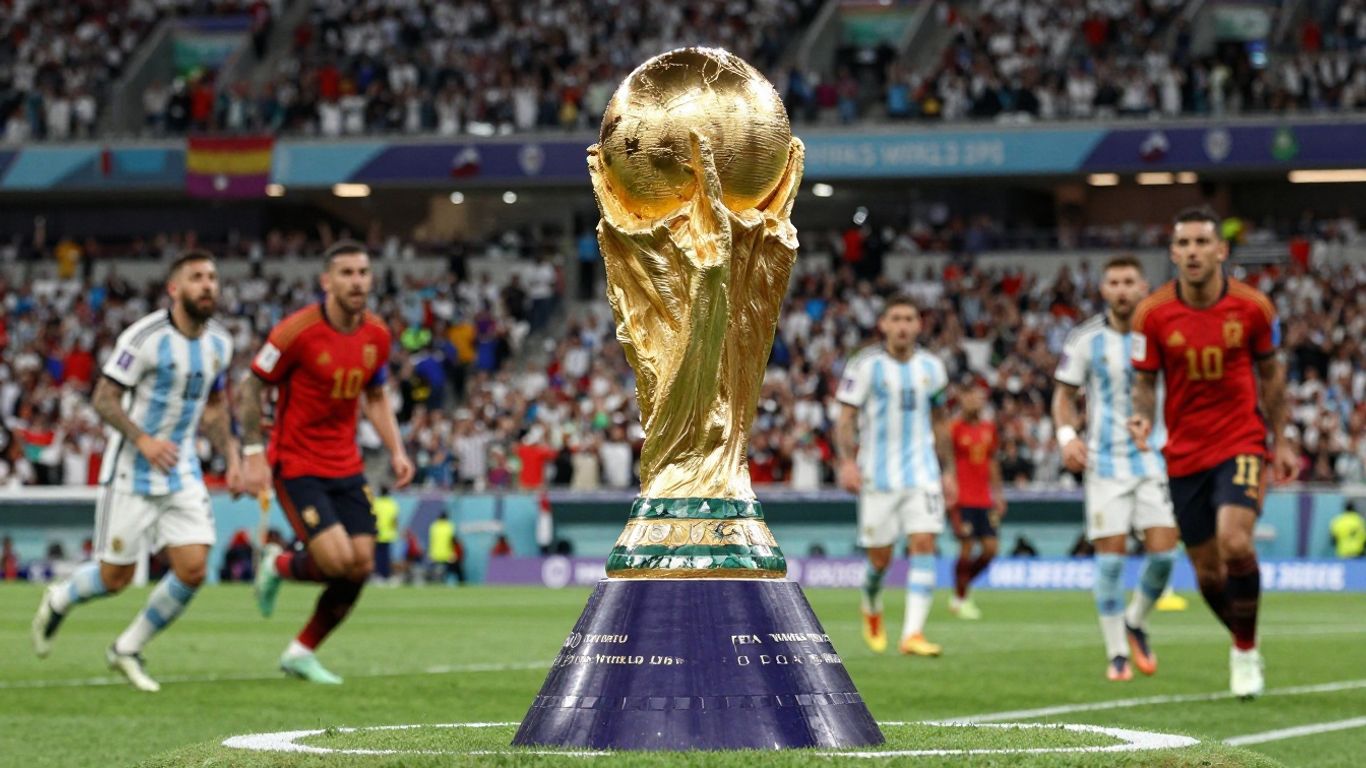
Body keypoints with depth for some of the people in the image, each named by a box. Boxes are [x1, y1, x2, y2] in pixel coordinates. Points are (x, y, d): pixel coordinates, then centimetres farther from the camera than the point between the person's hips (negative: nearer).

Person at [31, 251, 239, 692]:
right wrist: (142, 440, -29)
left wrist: (232, 458, 9)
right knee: (115, 578, 1)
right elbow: (104, 399, -15)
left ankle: (127, 651, 12)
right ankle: (58, 601, 35)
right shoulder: (145, 338, -17)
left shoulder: (219, 342, 4)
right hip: (132, 473, -5)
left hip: (182, 473, 5)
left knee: (193, 570, -8)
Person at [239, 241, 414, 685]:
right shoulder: (297, 331, -16)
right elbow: (251, 388, -9)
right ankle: (279, 566, 16)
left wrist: (396, 451, 5)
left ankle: (302, 653, 17)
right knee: (337, 559, -19)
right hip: (296, 465, -6)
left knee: (361, 566, -1)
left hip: (346, 467, 6)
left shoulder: (377, 336, 1)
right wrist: (253, 454, -15)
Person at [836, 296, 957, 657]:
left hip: (922, 473, 2)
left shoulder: (931, 368, 8)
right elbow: (846, 418, -5)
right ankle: (871, 607, 36)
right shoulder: (866, 366, -3)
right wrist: (848, 461, -18)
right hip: (878, 474, -2)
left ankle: (913, 634, -18)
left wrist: (949, 471, 15)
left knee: (924, 544, -14)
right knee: (880, 557, 2)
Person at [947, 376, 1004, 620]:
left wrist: (998, 494, 16)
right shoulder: (955, 428, -5)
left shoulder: (989, 428, 12)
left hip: (984, 499, 6)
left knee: (990, 548, 0)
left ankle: (962, 589, 17)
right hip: (963, 500, -6)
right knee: (967, 547, -7)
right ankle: (959, 598, 6)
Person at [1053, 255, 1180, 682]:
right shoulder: (1085, 339, 0)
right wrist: (1067, 434, -11)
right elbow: (1065, 393, 7)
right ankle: (1117, 653, 6)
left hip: (1155, 457, 1)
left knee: (1163, 550, -8)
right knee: (1110, 554, -5)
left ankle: (1136, 624, 20)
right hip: (1106, 459, -1)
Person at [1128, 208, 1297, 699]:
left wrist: (1280, 441, 10)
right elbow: (1145, 382, 3)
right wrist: (1143, 417, -19)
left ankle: (1247, 649, -4)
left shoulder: (1252, 307, -6)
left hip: (1241, 442, -2)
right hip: (1184, 452, 2)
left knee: (1235, 543, -24)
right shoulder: (1153, 314, -6)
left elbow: (1271, 372, 8)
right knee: (1208, 571, 6)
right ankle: (1241, 644, 33)